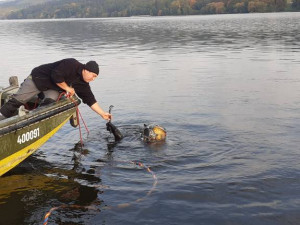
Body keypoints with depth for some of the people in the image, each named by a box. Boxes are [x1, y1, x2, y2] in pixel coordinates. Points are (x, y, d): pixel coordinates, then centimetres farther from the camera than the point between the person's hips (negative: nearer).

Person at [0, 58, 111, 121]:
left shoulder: (83, 85, -3)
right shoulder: (72, 64, -26)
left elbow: (91, 100, 0)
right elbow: (56, 76, -31)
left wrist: (103, 114, -5)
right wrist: (67, 88, -20)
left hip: (52, 89, 6)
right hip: (38, 77, -6)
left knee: (50, 101, -26)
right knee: (18, 100, -10)